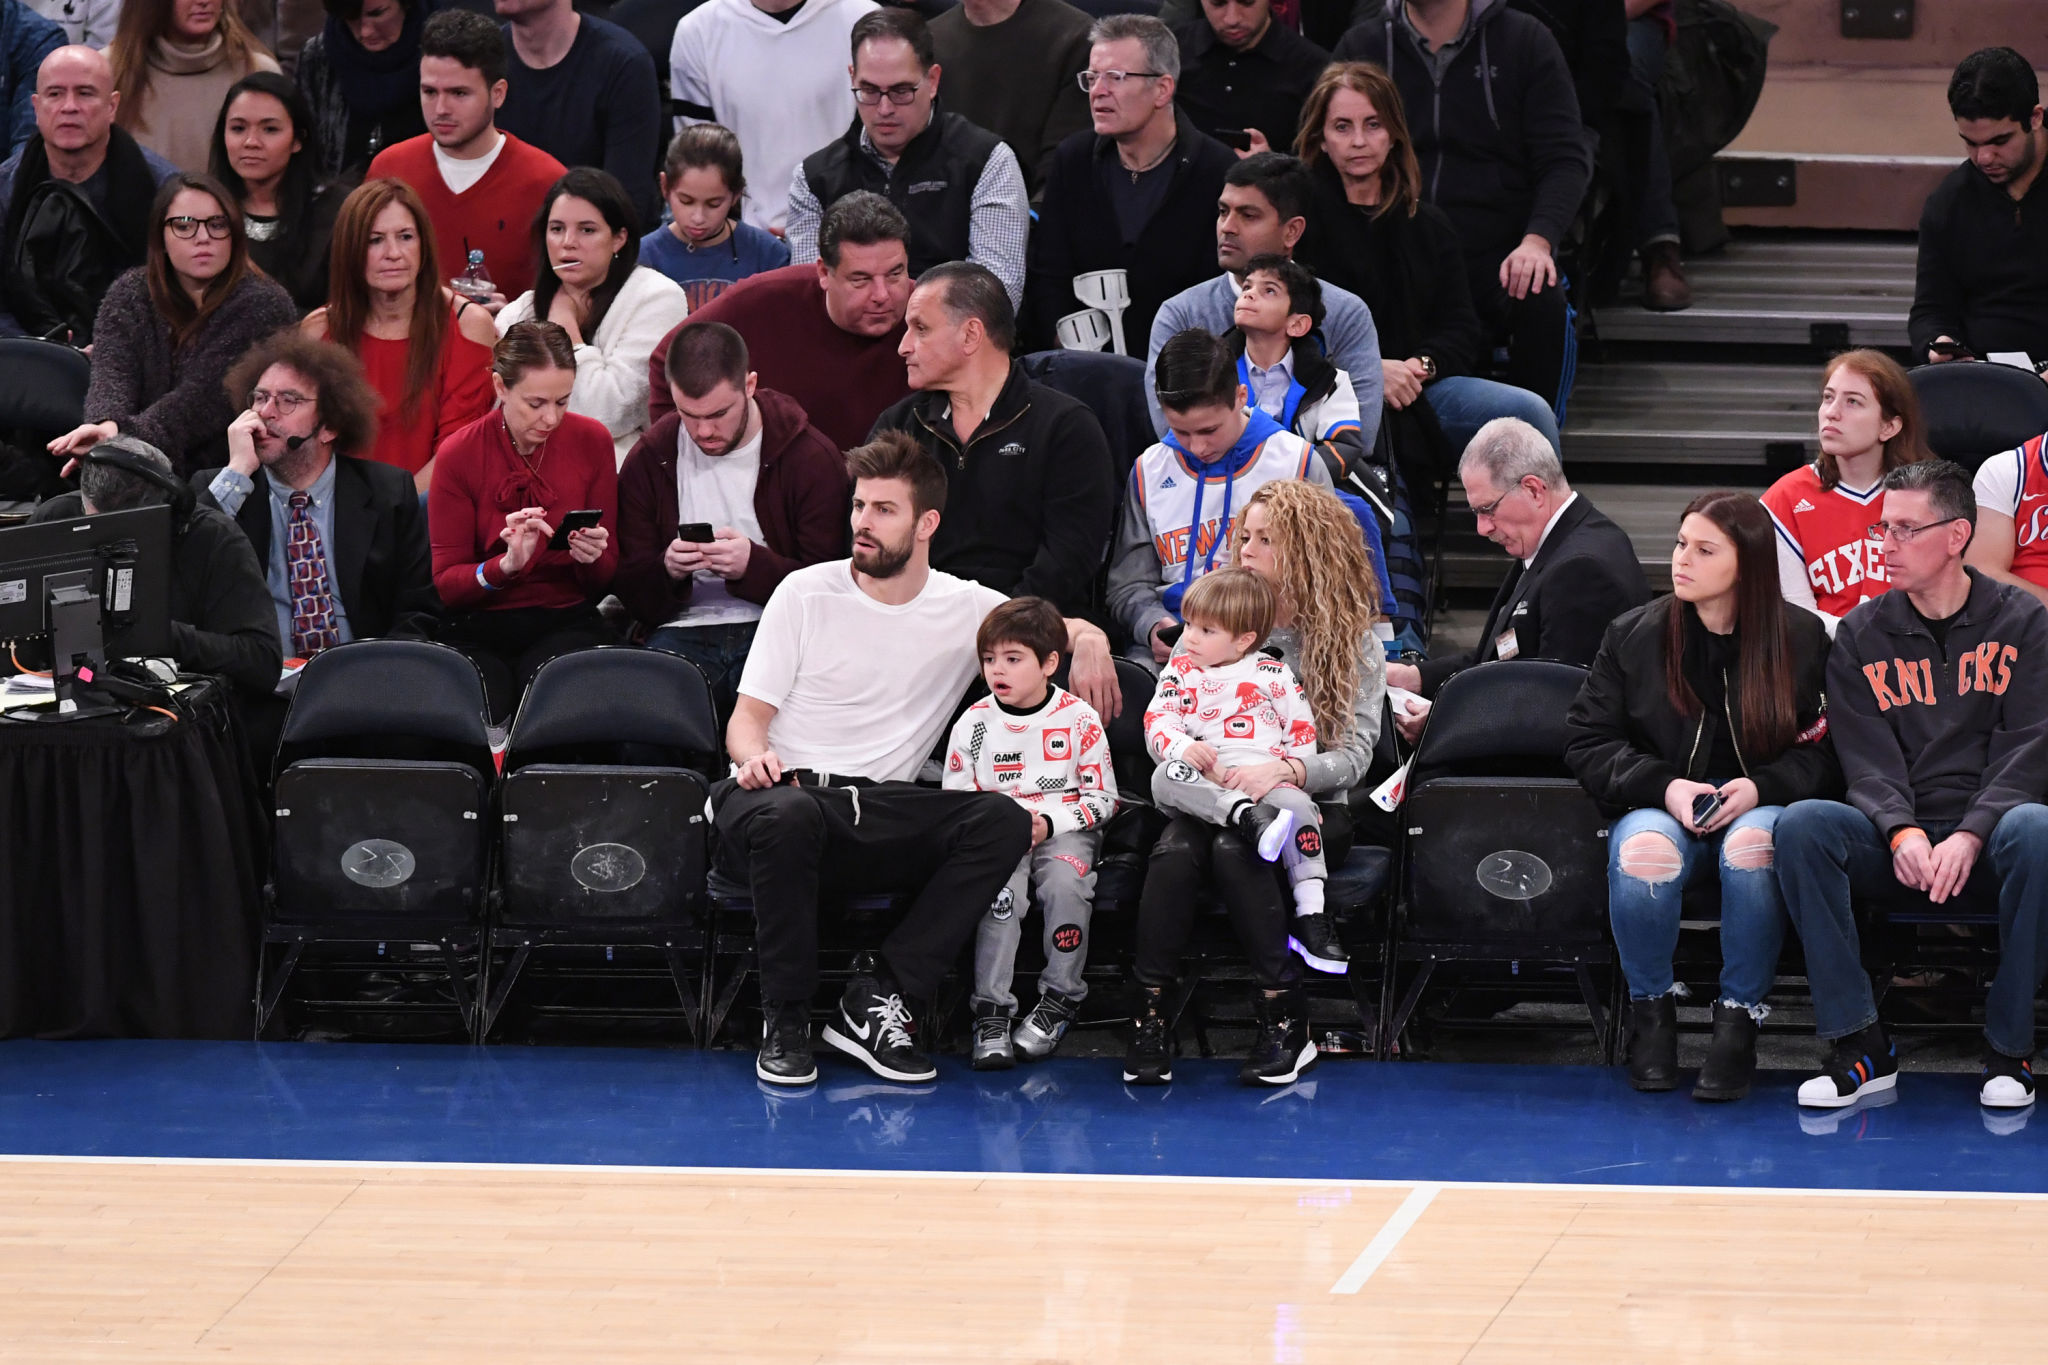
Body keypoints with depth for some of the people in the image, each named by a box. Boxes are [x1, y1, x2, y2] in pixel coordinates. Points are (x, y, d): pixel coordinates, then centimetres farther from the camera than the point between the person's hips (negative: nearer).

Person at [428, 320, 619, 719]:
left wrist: (592, 558, -17)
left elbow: (604, 580, 7)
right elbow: (444, 582, -4)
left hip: (566, 623, 1)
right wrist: (506, 565, -24)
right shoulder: (459, 454, -4)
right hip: (479, 630, -1)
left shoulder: (592, 442, 1)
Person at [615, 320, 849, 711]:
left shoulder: (813, 458, 1)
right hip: (685, 632, 2)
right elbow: (633, 596, 11)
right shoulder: (650, 459, 10)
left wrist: (754, 565, -19)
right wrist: (668, 571, -13)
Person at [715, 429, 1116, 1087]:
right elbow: (747, 716, 4)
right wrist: (754, 754, -20)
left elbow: (1071, 633, 24)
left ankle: (877, 997, -25)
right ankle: (785, 1019, -23)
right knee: (788, 813, -40)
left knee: (1003, 820, -25)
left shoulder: (966, 609, 13)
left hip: (881, 814, 3)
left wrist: (1088, 640, -3)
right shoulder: (807, 594, 6)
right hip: (783, 789, -3)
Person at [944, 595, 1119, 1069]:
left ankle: (1059, 999, -16)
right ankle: (992, 1011, -30)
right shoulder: (974, 723, 6)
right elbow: (954, 799, 10)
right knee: (1002, 887, -30)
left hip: (1064, 830, -1)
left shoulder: (1079, 719, 1)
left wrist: (1050, 822, -13)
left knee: (1066, 883, -31)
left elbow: (1101, 798, 3)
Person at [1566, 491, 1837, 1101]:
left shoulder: (1801, 638, 2)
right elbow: (1586, 741, 6)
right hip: (1662, 810, 1)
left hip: (1761, 806, -1)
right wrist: (1664, 787, -11)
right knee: (1643, 851, -36)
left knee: (1751, 845, -39)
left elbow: (1829, 749, 1)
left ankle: (1739, 1017, -24)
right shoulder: (1635, 635, 6)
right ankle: (1651, 1009, -13)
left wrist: (1761, 787, -17)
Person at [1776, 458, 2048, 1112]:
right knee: (1801, 824, -28)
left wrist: (1969, 837, -20)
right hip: (1898, 839, 2)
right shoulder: (1861, 634, 10)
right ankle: (1858, 1043, -24)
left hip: (1987, 830, -2)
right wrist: (1903, 833, -20)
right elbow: (1867, 757, 0)